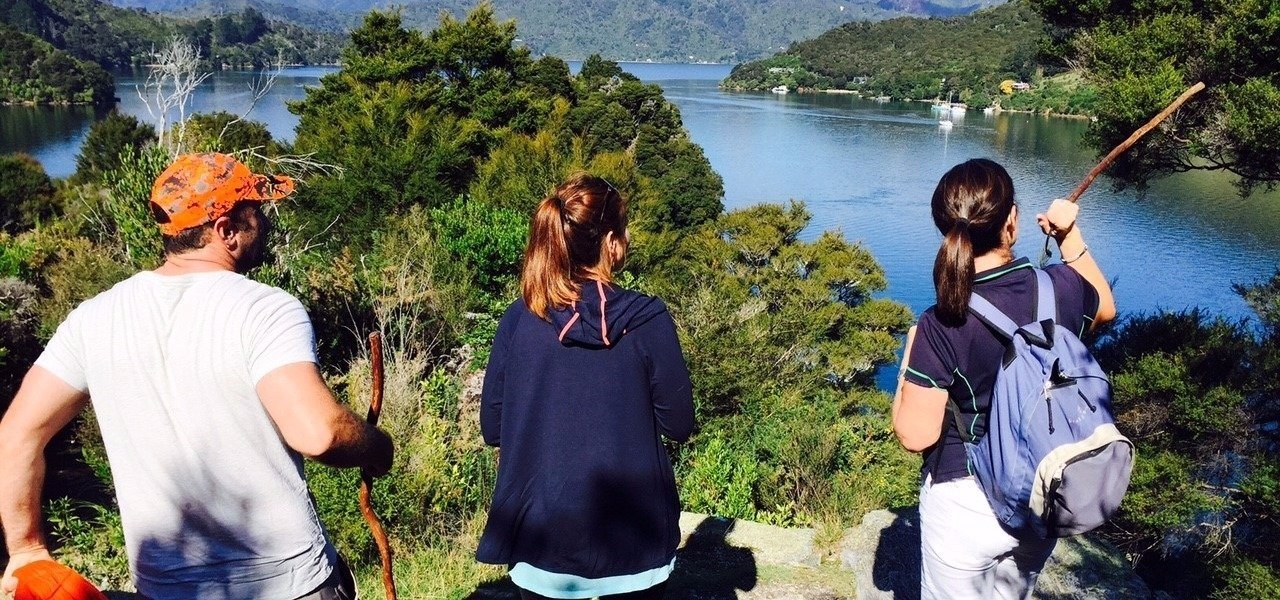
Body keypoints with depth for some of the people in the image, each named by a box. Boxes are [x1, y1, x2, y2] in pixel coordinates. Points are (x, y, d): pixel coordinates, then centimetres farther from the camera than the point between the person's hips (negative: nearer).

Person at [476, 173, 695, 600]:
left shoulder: (519, 318, -8)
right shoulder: (647, 320, -14)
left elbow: (491, 428, -1)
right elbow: (678, 425, -7)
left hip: (541, 532, 2)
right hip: (632, 532, -1)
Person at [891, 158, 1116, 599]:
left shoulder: (940, 327, -24)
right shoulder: (1062, 289, -12)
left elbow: (916, 435, -18)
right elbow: (1104, 309, 14)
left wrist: (911, 357, -5)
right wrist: (1071, 237, 15)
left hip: (966, 503, -4)